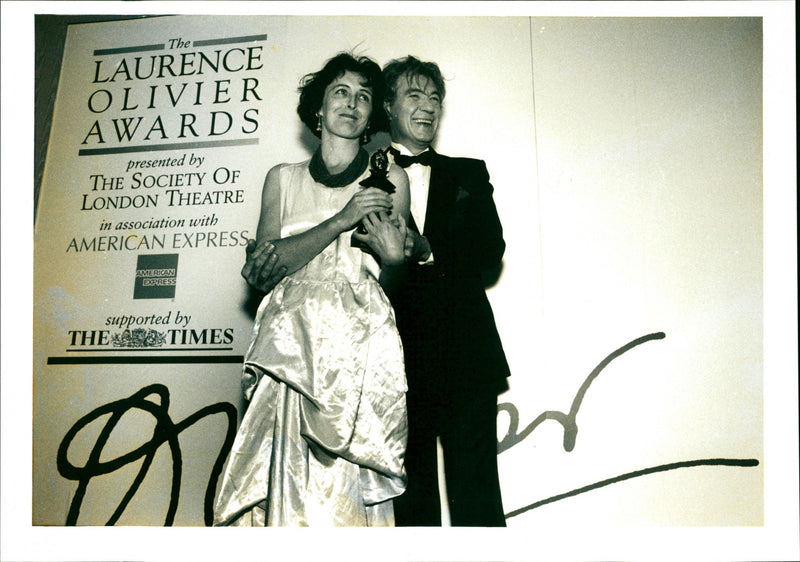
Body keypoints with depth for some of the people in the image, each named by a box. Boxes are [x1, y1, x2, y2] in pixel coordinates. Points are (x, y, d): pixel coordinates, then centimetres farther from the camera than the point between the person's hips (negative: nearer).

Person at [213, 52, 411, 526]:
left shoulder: (389, 178, 12)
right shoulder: (283, 179, 14)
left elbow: (392, 280, 11)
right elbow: (261, 265, 0)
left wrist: (394, 256, -13)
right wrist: (341, 221, -8)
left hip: (359, 346, -1)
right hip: (292, 342, 1)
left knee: (347, 485, -5)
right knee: (286, 474, -4)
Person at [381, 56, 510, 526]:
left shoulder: (469, 174, 17)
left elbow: (492, 249, 3)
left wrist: (429, 252, -11)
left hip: (465, 354, 1)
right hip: (398, 357, 0)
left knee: (475, 488, 0)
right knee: (410, 491, 7)